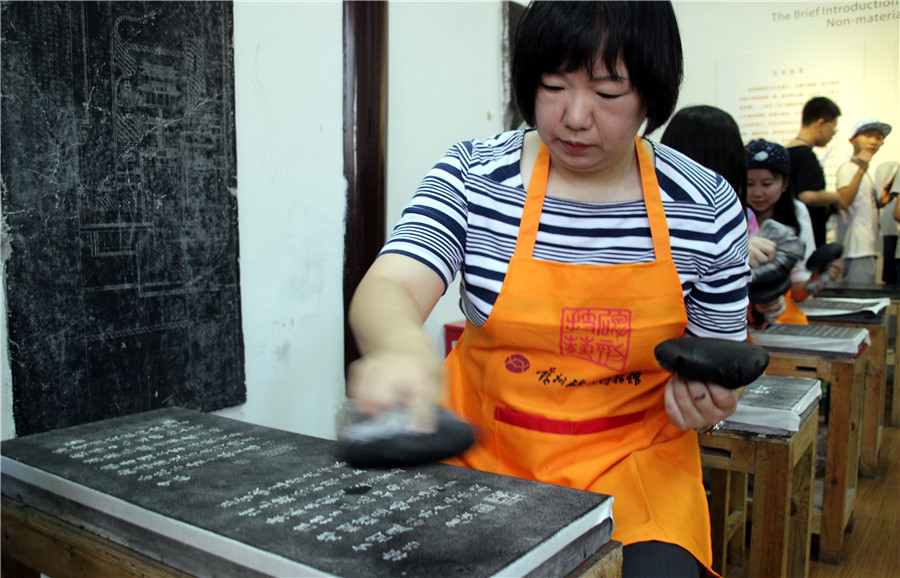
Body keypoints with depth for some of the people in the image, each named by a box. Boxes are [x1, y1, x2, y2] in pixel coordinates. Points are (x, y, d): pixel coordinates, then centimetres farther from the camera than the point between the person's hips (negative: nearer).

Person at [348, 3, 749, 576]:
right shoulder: (472, 176, -8)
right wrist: (402, 348, -44)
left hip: (632, 459, 1)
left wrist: (706, 399, -17)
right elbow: (385, 290, -21)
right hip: (484, 449, 0)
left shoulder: (709, 208, -5)